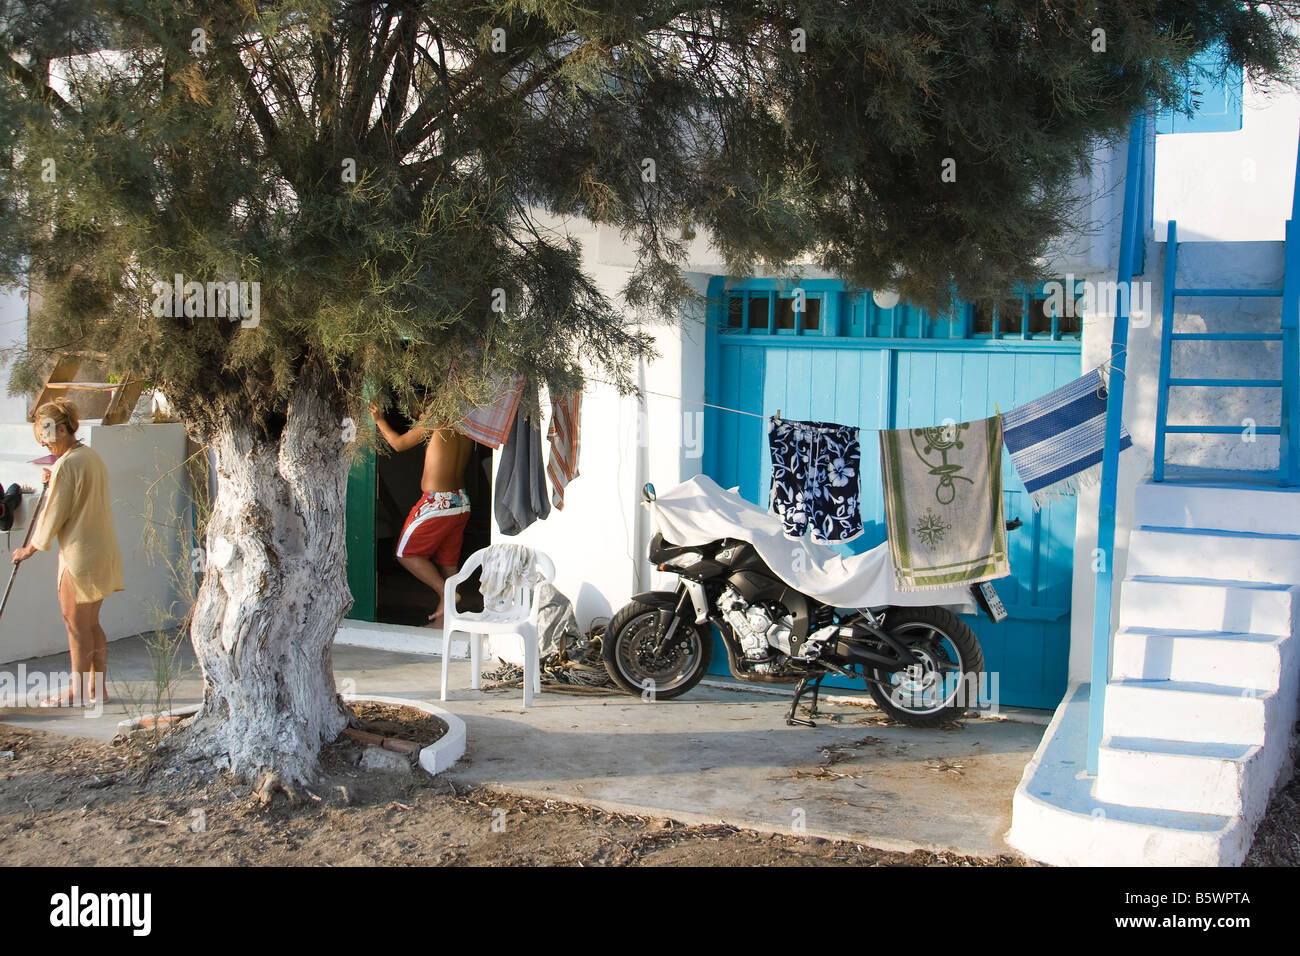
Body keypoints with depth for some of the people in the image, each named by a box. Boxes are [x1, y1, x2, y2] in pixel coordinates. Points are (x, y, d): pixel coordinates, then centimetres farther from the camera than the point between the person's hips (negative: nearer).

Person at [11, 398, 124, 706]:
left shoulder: (67, 464, -15)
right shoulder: (92, 457, 13)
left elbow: (54, 515, -12)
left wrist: (31, 548, -1)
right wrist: (55, 484, 12)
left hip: (80, 553, -9)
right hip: (103, 550, 9)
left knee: (76, 623, 0)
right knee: (90, 622, 14)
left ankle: (78, 691, 8)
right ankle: (98, 688, 18)